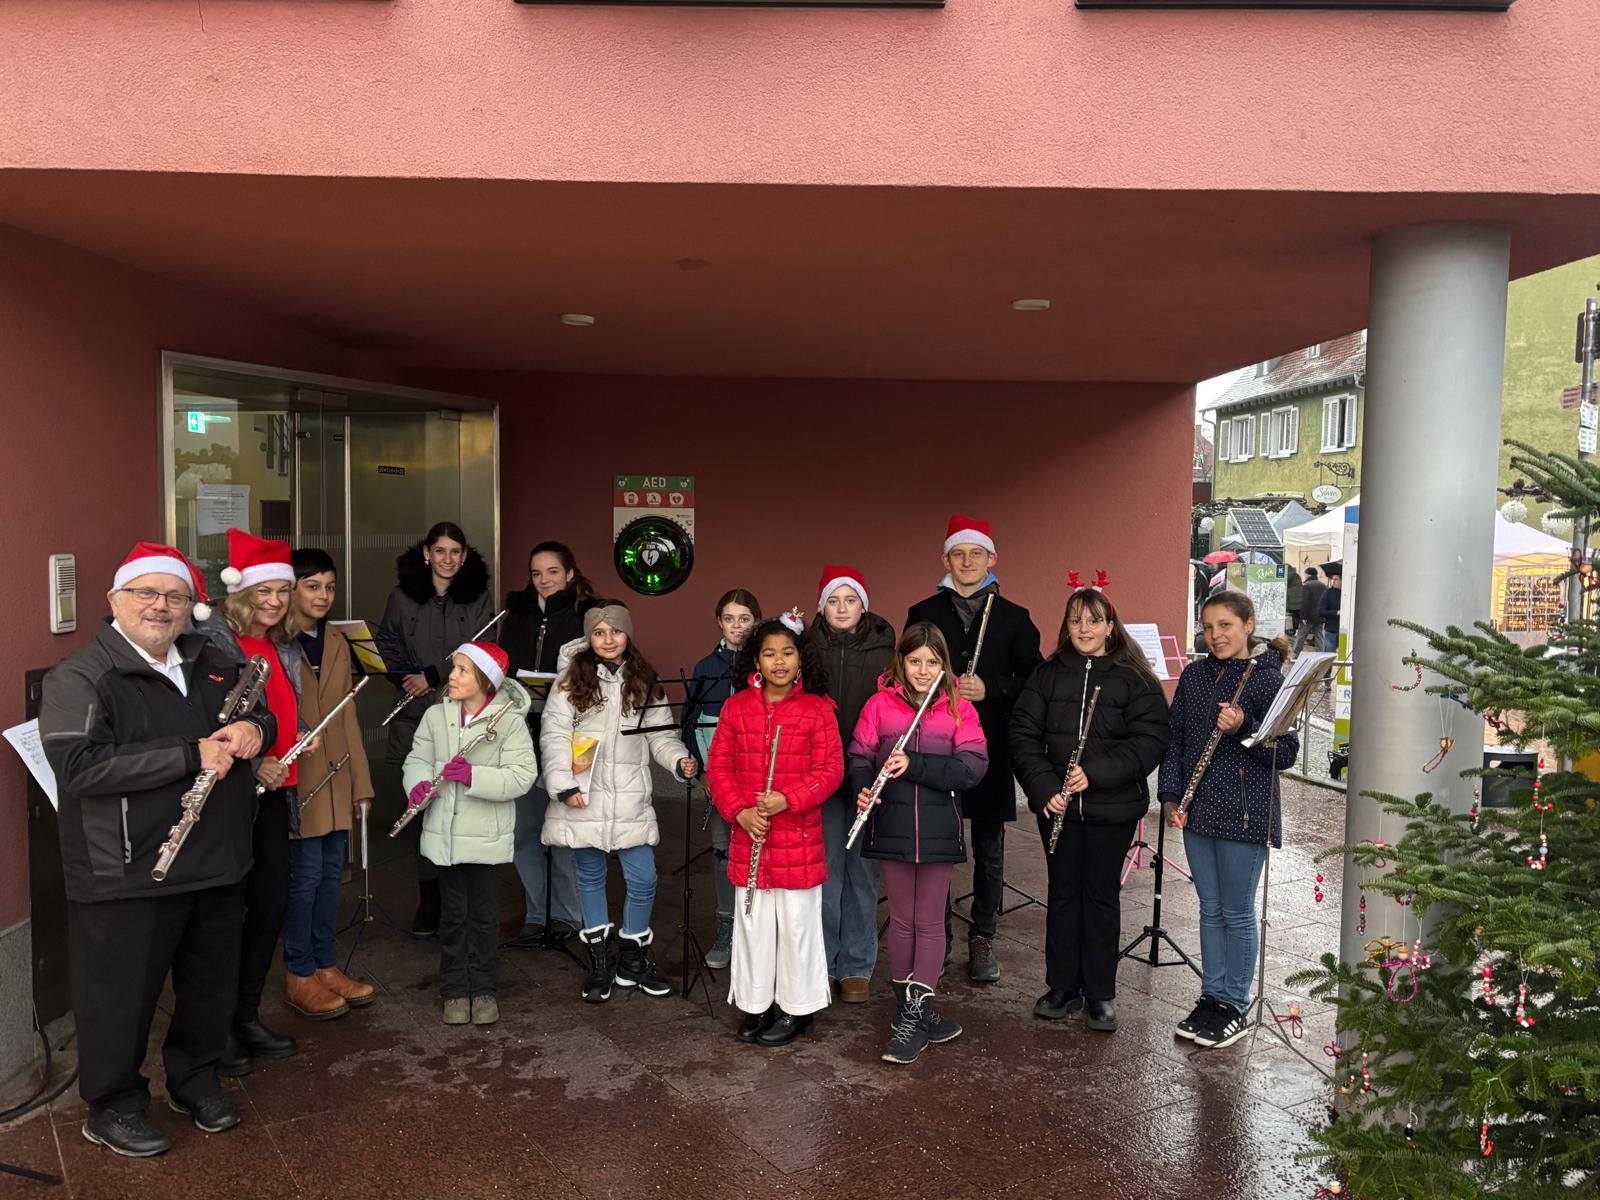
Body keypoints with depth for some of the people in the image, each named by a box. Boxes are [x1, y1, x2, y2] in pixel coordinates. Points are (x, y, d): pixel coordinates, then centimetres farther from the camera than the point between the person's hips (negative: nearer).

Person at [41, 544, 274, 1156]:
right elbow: (77, 765, -25)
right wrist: (191, 756, -26)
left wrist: (255, 728, -5)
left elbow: (261, 716, 21)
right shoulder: (80, 677, -12)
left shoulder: (213, 664, 8)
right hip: (127, 876, -6)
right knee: (122, 996, 10)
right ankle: (112, 1107, 32)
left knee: (212, 985, 20)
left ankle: (195, 1078, 42)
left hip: (217, 864, 6)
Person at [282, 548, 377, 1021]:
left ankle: (325, 966, 24)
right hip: (298, 780, -6)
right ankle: (298, 976, 14)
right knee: (306, 874, -1)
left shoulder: (337, 644, 12)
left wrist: (361, 782, 13)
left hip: (336, 777, 6)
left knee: (331, 872, 12)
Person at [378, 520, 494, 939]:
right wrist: (409, 680, -2)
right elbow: (386, 642, 14)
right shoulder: (403, 595, 8)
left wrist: (432, 676, -12)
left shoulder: (478, 595, 4)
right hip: (417, 716, 1)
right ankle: (428, 900, 14)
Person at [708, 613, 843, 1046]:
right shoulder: (736, 707, 2)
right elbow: (718, 765, 3)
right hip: (748, 837, 3)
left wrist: (787, 799, -20)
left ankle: (796, 1008, 24)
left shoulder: (817, 709, -5)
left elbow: (831, 769, -8)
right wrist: (740, 811, -10)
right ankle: (756, 1005, 29)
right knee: (752, 921, 13)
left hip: (799, 839, -2)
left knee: (797, 922, 6)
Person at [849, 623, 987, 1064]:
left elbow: (973, 767, -11)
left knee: (929, 922, 6)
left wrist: (914, 764, -21)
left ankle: (914, 1016, 12)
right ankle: (910, 1009, 25)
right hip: (892, 828, 1)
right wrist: (862, 790, -21)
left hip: (938, 832, -1)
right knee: (901, 920, 12)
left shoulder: (959, 709, -2)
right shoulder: (879, 705, 1)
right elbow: (859, 757, 0)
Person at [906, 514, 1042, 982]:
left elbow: (1034, 681, 1)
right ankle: (936, 938, 21)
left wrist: (989, 689, -14)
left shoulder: (1014, 618, 5)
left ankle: (982, 939, 23)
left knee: (989, 851, 8)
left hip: (991, 750, 0)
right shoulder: (923, 614, 7)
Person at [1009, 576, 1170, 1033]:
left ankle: (1101, 994, 21)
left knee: (1102, 895, 8)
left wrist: (1095, 773, -21)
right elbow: (1023, 734, -1)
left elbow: (1149, 742, -11)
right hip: (1057, 805, 2)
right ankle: (1062, 988, 24)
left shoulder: (1135, 679, -3)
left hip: (1112, 807, -2)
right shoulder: (1047, 674, 4)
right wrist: (1044, 787, -14)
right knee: (1063, 893, 11)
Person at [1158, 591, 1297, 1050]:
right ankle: (1210, 996, 28)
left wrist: (1243, 729, -26)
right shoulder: (1194, 676, 7)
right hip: (1197, 811, 5)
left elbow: (1286, 753, -11)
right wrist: (1171, 796, 1)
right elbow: (1175, 738, 10)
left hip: (1244, 814, -5)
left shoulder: (1268, 679, -9)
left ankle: (1235, 1008, 20)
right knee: (1210, 909, 15)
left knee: (1237, 913, 6)